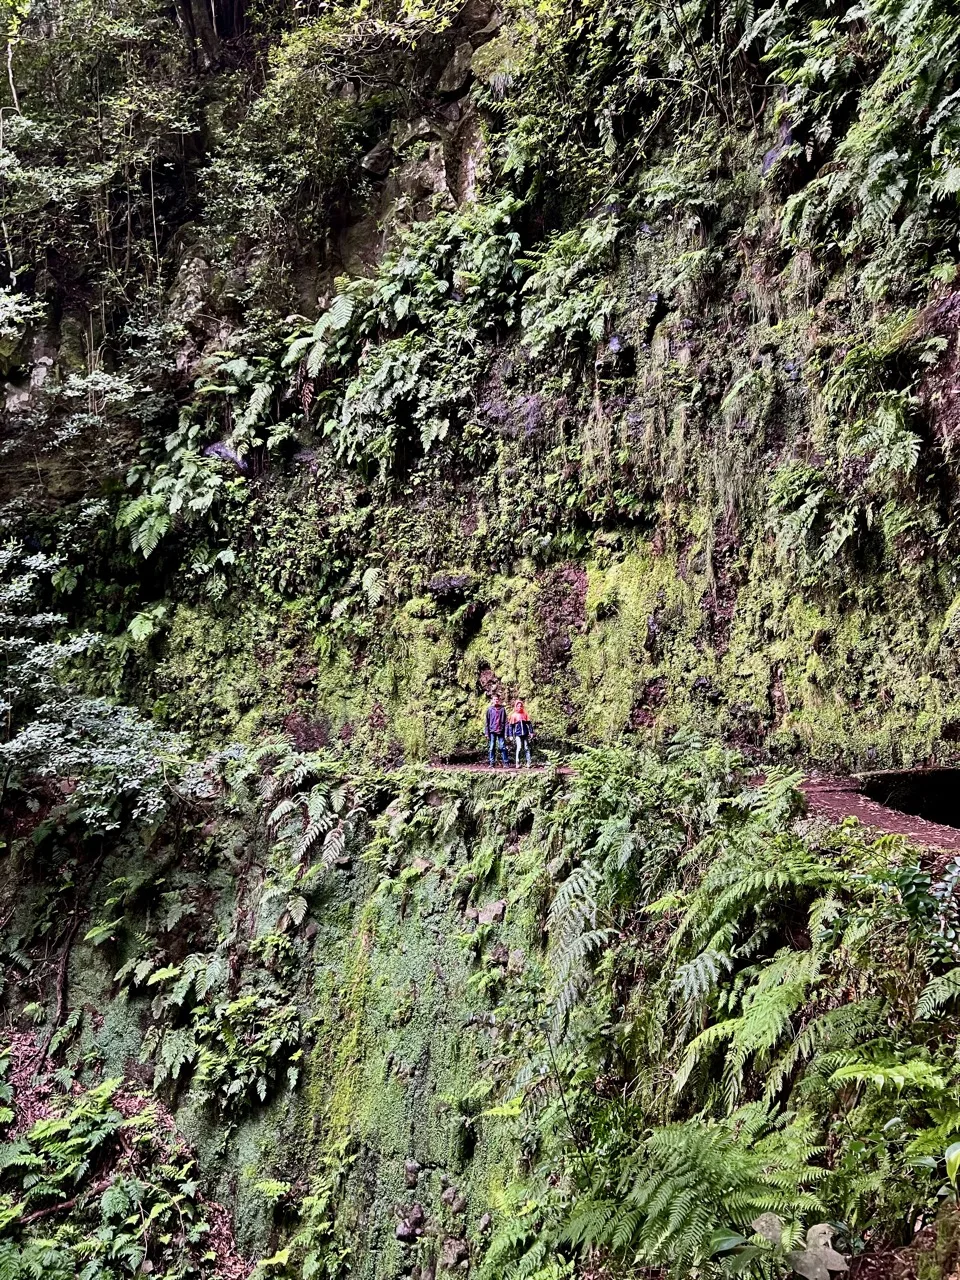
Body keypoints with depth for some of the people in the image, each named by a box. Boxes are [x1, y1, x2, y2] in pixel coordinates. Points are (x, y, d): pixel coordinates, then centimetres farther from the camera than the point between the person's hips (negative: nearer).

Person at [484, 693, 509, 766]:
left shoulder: (502, 709, 4)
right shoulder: (489, 709, 6)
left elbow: (505, 721, 4)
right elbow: (487, 722, 8)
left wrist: (506, 733, -2)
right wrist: (487, 733, 2)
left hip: (500, 731, -1)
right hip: (492, 731, 1)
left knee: (503, 747, -3)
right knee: (492, 748, 2)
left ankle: (506, 763, 1)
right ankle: (492, 763, 6)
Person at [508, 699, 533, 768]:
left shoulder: (525, 714, 7)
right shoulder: (513, 715, 3)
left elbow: (529, 723, 9)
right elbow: (510, 726, 4)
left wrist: (531, 732, 3)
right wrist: (510, 735, -1)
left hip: (525, 734, 2)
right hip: (518, 734, -2)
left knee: (526, 748, 4)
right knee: (519, 748, -11)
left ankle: (528, 763, 7)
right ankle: (517, 764, -7)